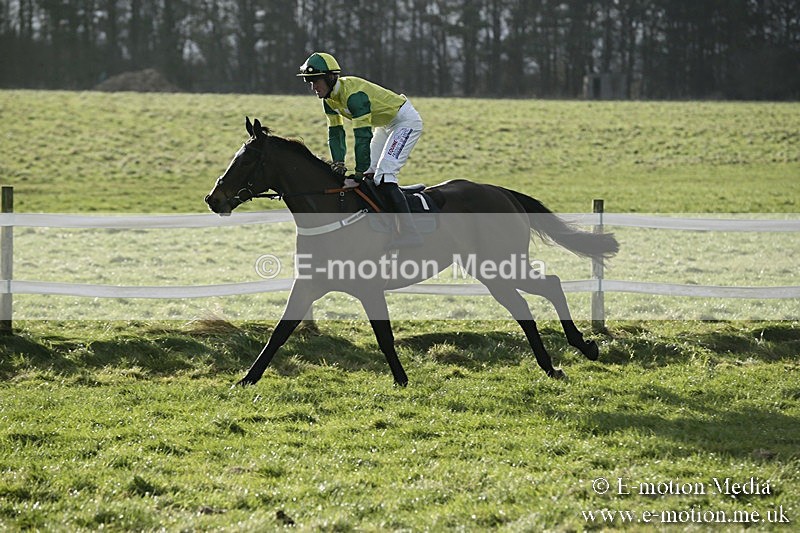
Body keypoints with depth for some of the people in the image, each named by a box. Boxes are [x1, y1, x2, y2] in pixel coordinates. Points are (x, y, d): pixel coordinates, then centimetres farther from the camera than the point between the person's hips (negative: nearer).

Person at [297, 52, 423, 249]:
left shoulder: (354, 94, -32)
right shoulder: (329, 98, -4)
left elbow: (363, 136, -35)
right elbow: (335, 132, 3)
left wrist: (360, 173, -35)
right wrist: (338, 163, -12)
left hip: (406, 122, -10)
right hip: (386, 125, 10)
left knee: (383, 175, -21)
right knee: (369, 175, 13)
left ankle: (410, 232, -26)